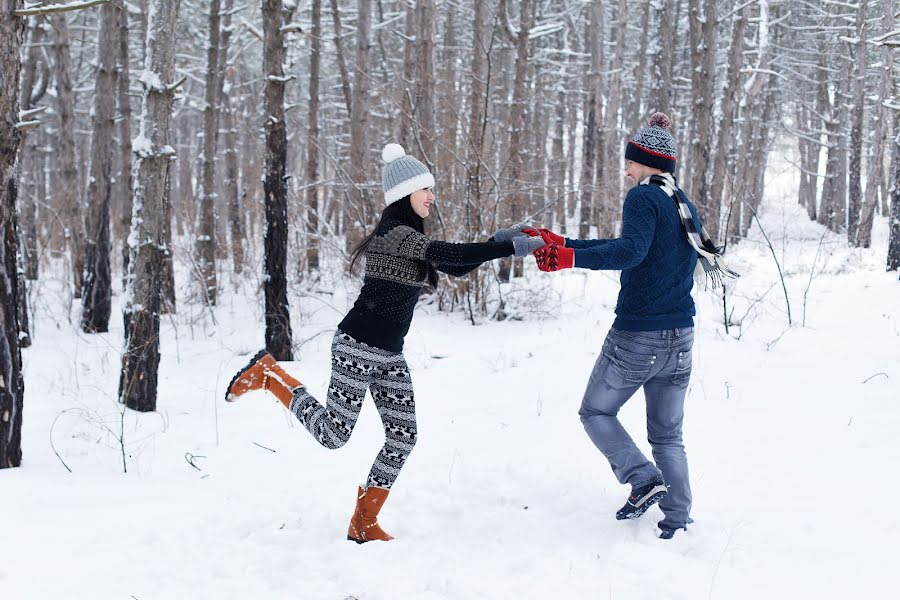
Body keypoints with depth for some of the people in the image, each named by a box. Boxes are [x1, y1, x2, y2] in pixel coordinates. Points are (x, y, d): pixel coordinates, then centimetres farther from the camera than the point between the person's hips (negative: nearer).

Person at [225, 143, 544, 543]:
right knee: (334, 434, -3)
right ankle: (268, 374, 14)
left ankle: (364, 523, 13)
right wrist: (509, 248, -30)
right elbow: (448, 255, -29)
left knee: (402, 437, 3)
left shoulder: (409, 236, 13)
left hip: (390, 354, 9)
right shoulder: (395, 232, -17)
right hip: (358, 346, -9)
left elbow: (455, 267, 15)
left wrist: (498, 241, 1)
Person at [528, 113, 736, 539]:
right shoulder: (685, 206, 16)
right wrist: (562, 243, 19)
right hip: (680, 337, 8)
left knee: (596, 412, 12)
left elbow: (630, 250, -28)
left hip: (635, 336, -7)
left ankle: (643, 479, -7)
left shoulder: (644, 198, -11)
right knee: (667, 434, 14)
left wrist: (572, 259, -37)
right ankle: (677, 521, 6)